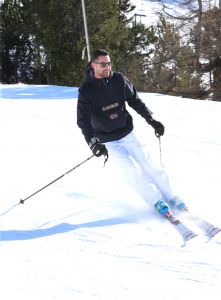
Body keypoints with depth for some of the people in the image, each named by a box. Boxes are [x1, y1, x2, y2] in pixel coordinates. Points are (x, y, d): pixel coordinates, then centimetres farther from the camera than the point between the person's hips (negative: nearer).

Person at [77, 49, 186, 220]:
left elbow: (135, 101, 6)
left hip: (128, 134, 3)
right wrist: (93, 143, -27)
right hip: (109, 142, -3)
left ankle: (171, 197, 13)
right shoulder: (86, 91, -14)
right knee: (135, 171, -8)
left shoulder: (119, 80, -5)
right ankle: (157, 201, 6)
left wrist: (152, 120, 2)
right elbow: (83, 120, -15)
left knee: (147, 165, 1)